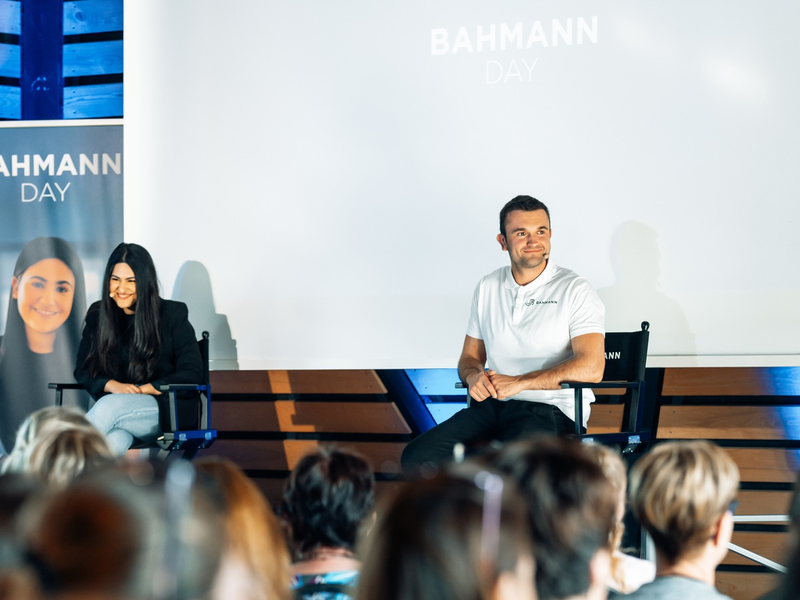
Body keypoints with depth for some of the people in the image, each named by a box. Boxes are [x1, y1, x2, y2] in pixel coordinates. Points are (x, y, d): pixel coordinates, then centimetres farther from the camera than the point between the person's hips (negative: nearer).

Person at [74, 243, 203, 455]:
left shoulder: (173, 314, 2)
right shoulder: (98, 315, 12)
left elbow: (192, 373, -4)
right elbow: (82, 370, 10)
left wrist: (143, 389, -14)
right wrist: (112, 385, -12)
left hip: (167, 411, -2)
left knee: (109, 406, -35)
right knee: (112, 444, -38)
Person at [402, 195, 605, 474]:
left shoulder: (575, 290, -2)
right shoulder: (487, 288, 16)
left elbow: (591, 368, -13)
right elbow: (470, 356, 23)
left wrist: (519, 382, -17)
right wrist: (474, 376, -3)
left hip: (550, 411, -5)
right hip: (492, 406, 5)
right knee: (416, 459, -18)